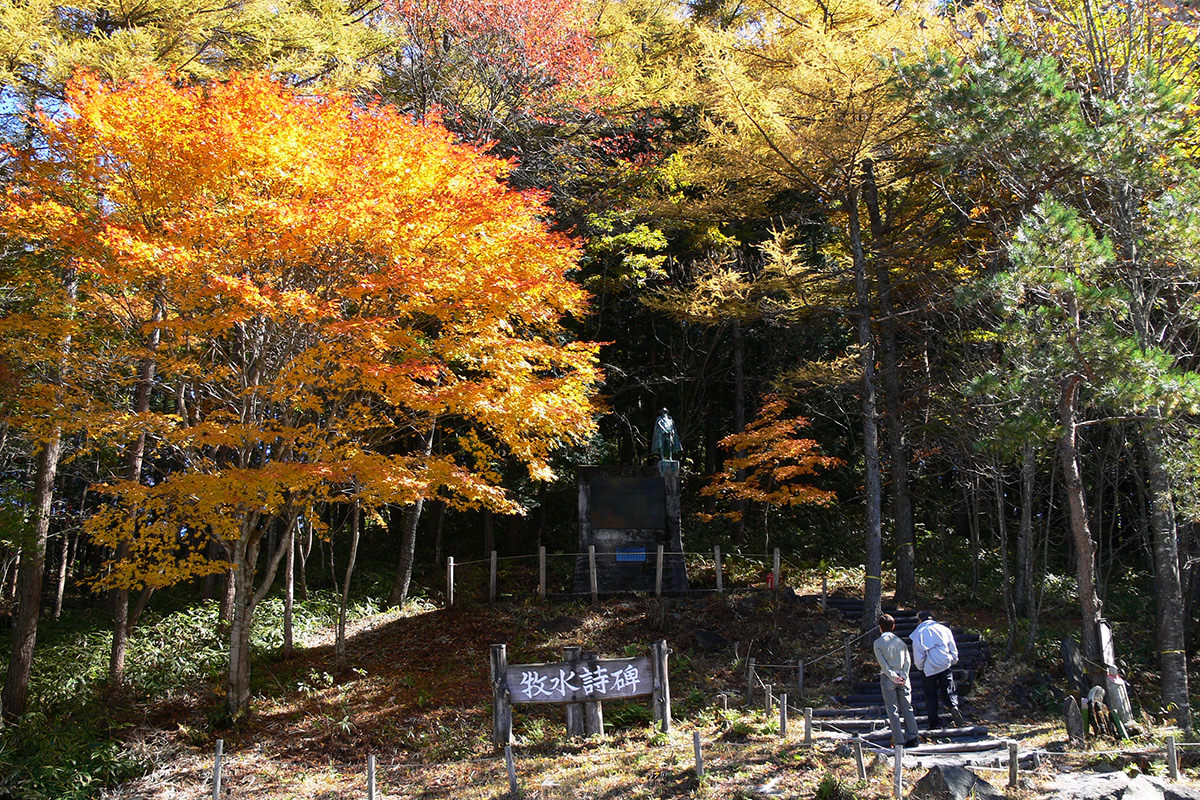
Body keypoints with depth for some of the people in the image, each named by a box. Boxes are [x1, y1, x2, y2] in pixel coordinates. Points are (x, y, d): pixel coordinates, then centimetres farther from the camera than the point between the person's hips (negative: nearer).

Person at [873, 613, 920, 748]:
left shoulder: (878, 643, -3)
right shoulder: (900, 641, 8)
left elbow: (883, 663, -11)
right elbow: (907, 660, 0)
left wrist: (893, 677, -10)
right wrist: (903, 676, -6)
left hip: (888, 678, -3)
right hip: (902, 678, 3)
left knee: (893, 711, 2)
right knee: (907, 708, 10)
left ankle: (899, 741, 0)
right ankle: (912, 738, 7)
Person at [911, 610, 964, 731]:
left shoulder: (918, 633, -1)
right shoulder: (944, 629, 6)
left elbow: (918, 655, -3)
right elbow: (953, 649, 8)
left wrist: (920, 667, 12)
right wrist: (952, 662, 21)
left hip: (929, 669, -2)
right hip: (946, 665, 2)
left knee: (931, 695, 7)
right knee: (948, 689, 9)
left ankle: (935, 723, 3)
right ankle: (953, 706, -21)